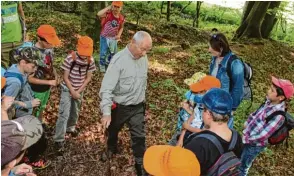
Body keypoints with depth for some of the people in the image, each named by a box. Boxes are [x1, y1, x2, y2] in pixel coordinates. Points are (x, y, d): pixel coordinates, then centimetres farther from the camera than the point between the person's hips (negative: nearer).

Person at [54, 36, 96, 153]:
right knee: (64, 114, -8)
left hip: (80, 90, 4)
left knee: (75, 111, 21)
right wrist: (73, 92, -18)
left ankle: (71, 127, 48)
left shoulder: (90, 60, -12)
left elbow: (88, 78, -4)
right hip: (67, 89, -4)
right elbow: (65, 77, -16)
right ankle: (59, 140, 0)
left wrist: (78, 91, -11)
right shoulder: (70, 58, -22)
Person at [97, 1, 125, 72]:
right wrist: (108, 7, -32)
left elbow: (121, 27, 10)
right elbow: (99, 14, -41)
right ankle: (102, 65, 32)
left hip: (113, 38, 4)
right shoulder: (108, 14, -20)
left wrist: (119, 35, -9)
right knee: (103, 52, 6)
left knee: (113, 53, 18)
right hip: (104, 37, -4)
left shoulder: (121, 18, -7)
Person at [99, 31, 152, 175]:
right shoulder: (119, 59, -25)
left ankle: (140, 163, 27)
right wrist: (106, 112, -34)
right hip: (119, 107, -3)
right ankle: (112, 148, 54)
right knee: (113, 131, 23)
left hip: (138, 106, 3)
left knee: (139, 136, 8)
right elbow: (107, 87, -28)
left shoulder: (143, 58, -6)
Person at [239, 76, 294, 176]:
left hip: (254, 145, -7)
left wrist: (246, 139, -18)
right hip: (248, 138, 7)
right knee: (238, 161, 30)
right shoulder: (270, 102, -10)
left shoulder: (278, 115, -33)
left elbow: (262, 135, -29)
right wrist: (247, 124, -1)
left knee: (242, 167, 16)